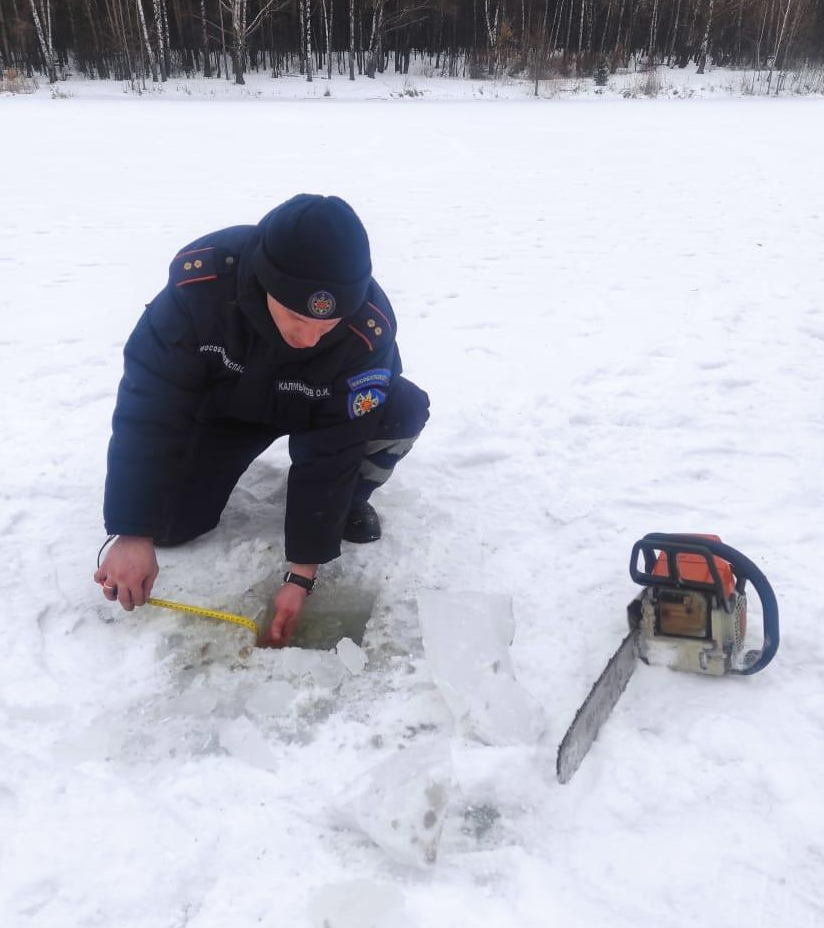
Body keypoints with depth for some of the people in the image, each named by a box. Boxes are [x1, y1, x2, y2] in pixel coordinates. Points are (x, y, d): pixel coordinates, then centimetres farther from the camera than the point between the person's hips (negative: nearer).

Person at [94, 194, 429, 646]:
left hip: (323, 410, 0)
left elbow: (331, 451, -29)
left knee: (407, 408, -29)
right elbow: (149, 406, -29)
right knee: (168, 523, -12)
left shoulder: (369, 330, -36)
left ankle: (348, 501, 0)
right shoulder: (200, 278, -36)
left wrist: (301, 574, -26)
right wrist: (134, 534, -31)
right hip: (225, 405, 1)